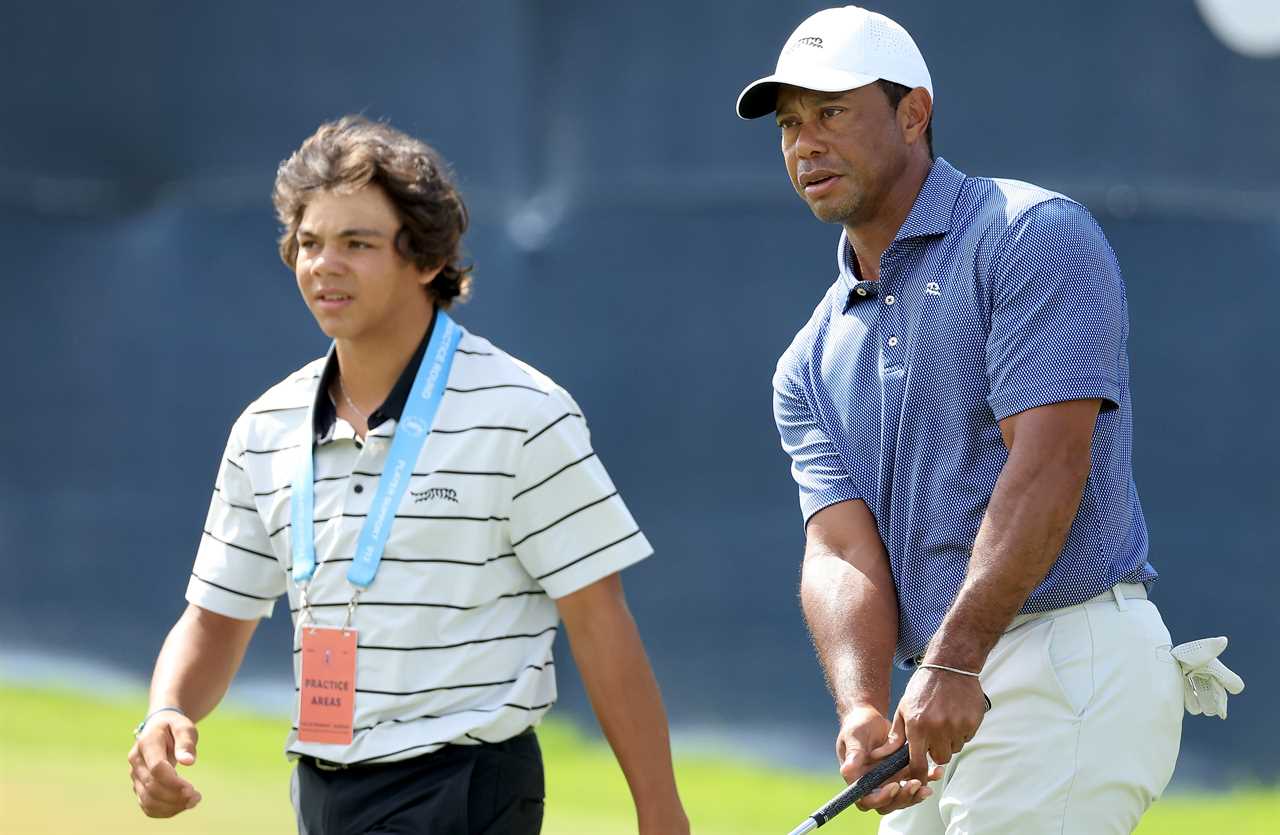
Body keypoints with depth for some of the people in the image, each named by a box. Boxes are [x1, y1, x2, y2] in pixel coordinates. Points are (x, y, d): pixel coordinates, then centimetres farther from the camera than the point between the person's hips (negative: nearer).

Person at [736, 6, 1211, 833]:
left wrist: (953, 662, -27)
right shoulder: (814, 362, 16)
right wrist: (863, 712, -18)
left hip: (1072, 670, -8)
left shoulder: (1032, 236, -6)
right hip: (947, 701, 8)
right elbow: (842, 553, 3)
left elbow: (1049, 464, -17)